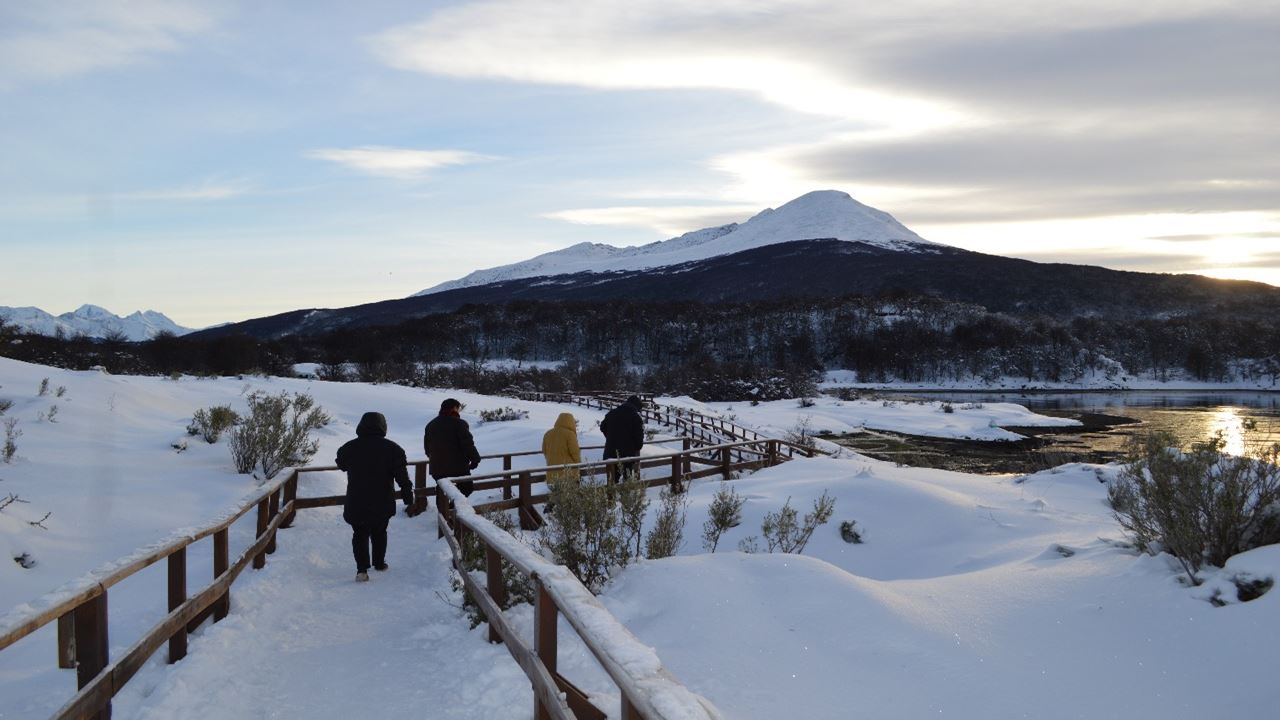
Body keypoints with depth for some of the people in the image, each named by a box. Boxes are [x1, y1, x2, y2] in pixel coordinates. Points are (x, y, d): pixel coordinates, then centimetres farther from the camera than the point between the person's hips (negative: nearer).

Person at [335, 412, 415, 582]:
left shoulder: (349, 448, -6)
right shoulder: (392, 449, -9)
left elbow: (341, 465, 17)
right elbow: (403, 478, -10)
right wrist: (409, 501, -6)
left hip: (356, 504, 0)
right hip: (383, 504, 0)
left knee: (360, 534, 9)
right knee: (379, 532, 21)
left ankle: (362, 569, -6)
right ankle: (379, 563, 31)